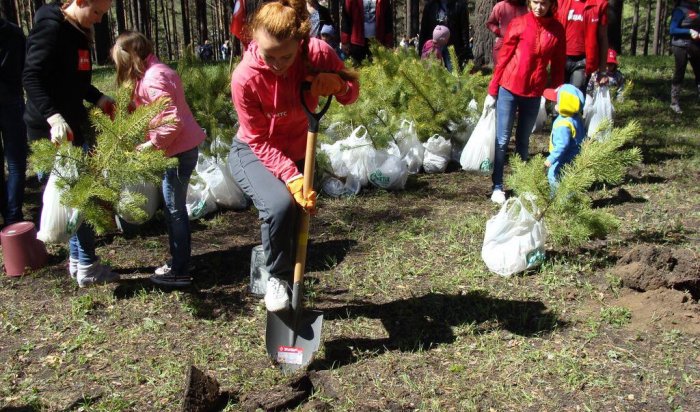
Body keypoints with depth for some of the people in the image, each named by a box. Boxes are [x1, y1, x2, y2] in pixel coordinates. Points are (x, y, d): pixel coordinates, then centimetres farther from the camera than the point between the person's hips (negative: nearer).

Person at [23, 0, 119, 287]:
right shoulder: (51, 28, -15)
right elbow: (31, 77, -25)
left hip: (74, 123, 9)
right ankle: (87, 267, 5)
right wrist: (53, 116, -37)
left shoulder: (77, 32, 13)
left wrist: (99, 99, 15)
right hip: (52, 129, -9)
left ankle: (77, 259, 25)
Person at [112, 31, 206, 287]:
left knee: (174, 210, -1)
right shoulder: (157, 71, 13)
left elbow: (173, 121, -25)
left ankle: (179, 272, 8)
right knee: (174, 208, 18)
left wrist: (151, 145, -17)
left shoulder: (152, 79, -18)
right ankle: (179, 259, 30)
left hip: (178, 150, -10)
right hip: (184, 147, 10)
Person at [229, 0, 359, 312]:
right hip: (253, 153, -4)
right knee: (280, 204, -32)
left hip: (299, 154, 4)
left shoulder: (318, 53, -22)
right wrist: (291, 178, -34)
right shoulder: (245, 77, -29)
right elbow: (261, 142, -21)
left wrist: (336, 84, -30)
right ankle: (276, 277, -5)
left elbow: (351, 91, -6)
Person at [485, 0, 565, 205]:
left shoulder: (557, 30, 1)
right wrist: (492, 91, -3)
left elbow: (558, 65, 6)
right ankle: (497, 187, 8)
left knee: (523, 141, 13)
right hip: (509, 89, -2)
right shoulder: (518, 24, -6)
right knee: (502, 140, 1)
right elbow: (503, 58, -2)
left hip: (534, 93, 2)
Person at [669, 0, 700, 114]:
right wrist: (689, 31, -21)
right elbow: (672, 30, -13)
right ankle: (674, 103, 6)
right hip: (681, 47, -7)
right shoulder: (680, 10, -7)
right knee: (679, 75, -2)